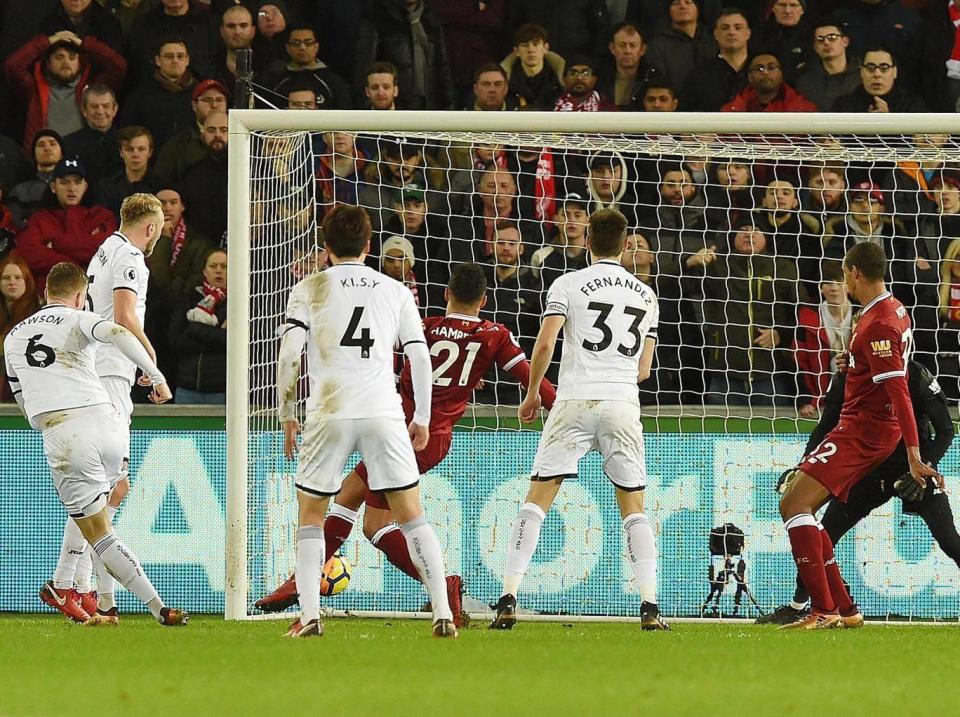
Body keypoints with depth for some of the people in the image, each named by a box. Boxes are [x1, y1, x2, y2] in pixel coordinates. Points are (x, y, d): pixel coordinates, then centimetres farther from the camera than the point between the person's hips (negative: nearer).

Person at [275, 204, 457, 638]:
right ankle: (443, 614, -4)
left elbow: (289, 354, -2)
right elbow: (420, 357, 9)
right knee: (411, 516, 5)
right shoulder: (395, 292, 12)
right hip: (383, 414, 1)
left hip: (328, 415, -1)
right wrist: (422, 419, 18)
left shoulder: (309, 289, 6)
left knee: (310, 515, 12)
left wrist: (287, 415, 7)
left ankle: (309, 616, 0)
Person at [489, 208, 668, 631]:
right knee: (633, 508, 9)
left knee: (537, 501, 1)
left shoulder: (569, 285, 2)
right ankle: (650, 608, -1)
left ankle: (508, 600, -6)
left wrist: (532, 394, 8)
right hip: (624, 405, 2)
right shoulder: (646, 295, 13)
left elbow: (545, 345, -7)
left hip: (575, 403, -2)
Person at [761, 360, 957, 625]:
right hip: (869, 471, 4)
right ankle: (797, 607, 14)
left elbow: (946, 431, -13)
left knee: (948, 539, -18)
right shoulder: (846, 379, -8)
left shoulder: (916, 376, -19)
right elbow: (825, 428, 2)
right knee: (823, 535, -2)